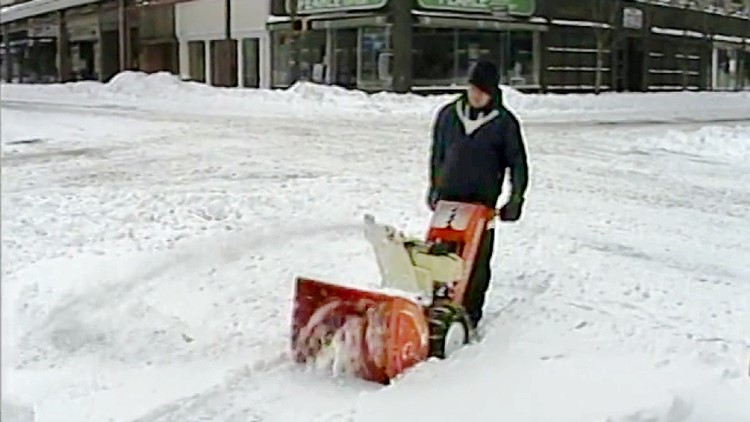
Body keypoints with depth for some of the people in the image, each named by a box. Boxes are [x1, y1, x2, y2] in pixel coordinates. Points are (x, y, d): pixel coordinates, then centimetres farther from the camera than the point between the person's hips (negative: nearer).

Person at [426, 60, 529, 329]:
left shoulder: (504, 122, -3)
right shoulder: (448, 115, 6)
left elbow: (518, 163, 2)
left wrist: (515, 201, -1)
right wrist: (434, 189, 18)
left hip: (482, 202, -3)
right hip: (447, 199, 3)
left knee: (477, 260, -1)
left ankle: (470, 315, 8)